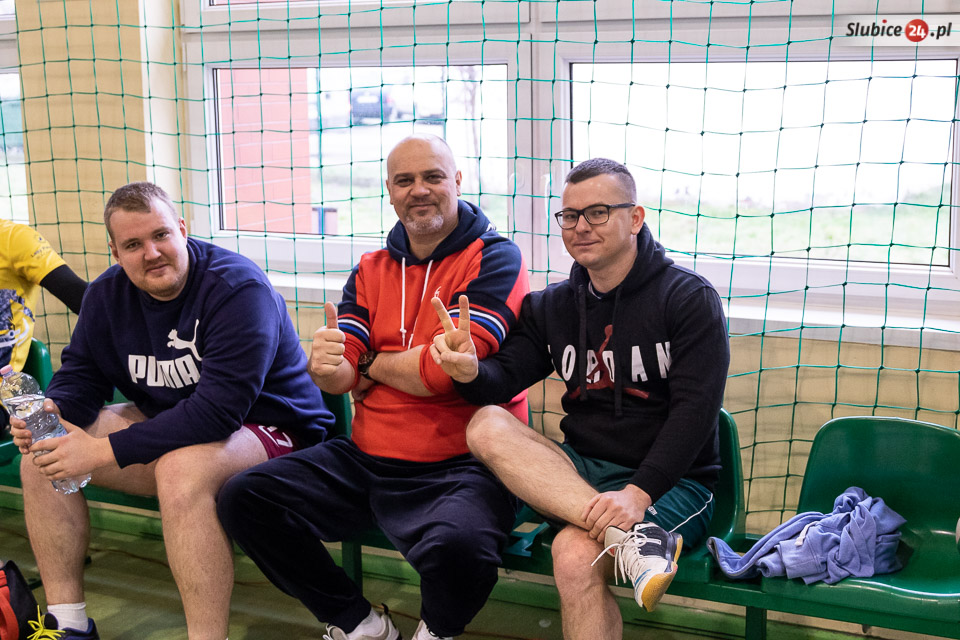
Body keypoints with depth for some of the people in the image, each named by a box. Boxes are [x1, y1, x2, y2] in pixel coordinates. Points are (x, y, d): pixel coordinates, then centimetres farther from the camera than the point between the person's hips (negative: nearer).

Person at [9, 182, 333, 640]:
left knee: (182, 469, -38)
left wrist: (104, 451, -32)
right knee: (43, 452, -4)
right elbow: (81, 373, 8)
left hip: (268, 428, -7)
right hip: (166, 425, 8)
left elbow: (217, 410, -30)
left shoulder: (238, 289, -23)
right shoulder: (107, 294, 1)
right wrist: (52, 411, -18)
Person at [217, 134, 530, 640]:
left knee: (458, 544, -37)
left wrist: (371, 363, 0)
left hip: (461, 466, -6)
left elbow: (446, 370, -17)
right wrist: (327, 364, -21)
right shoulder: (371, 270, 14)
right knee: (243, 497, -7)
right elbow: (338, 379, 4)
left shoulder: (495, 258, -6)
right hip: (366, 458, 6)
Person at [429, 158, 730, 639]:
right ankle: (629, 537, -32)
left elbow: (695, 410, -13)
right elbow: (504, 377, 1)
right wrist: (471, 372, -24)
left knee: (575, 555, -34)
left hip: (670, 484, -6)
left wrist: (638, 493, -25)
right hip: (580, 474, 6)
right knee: (486, 425, -23)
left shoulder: (689, 298, -3)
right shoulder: (552, 307, 13)